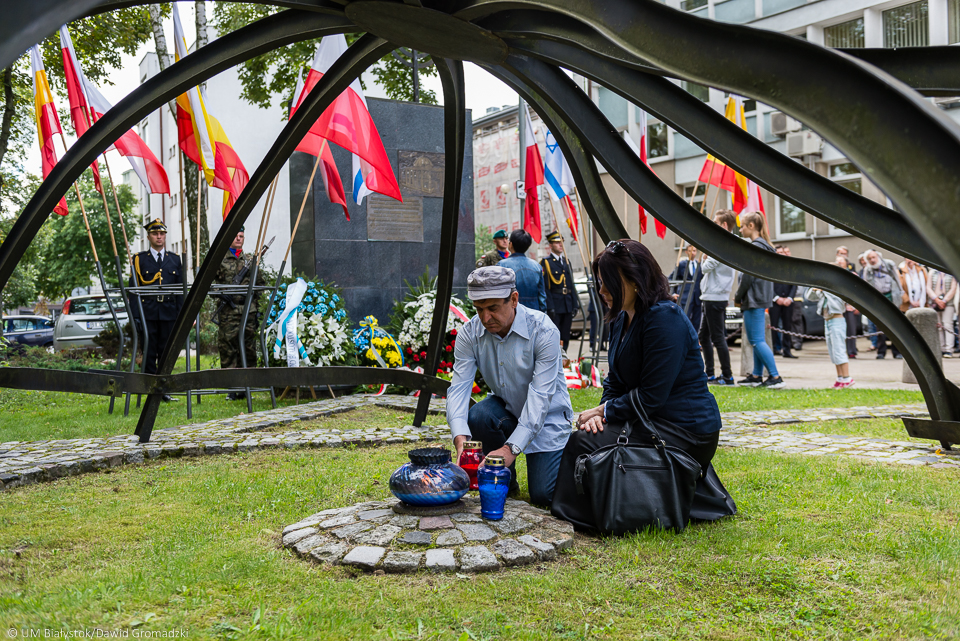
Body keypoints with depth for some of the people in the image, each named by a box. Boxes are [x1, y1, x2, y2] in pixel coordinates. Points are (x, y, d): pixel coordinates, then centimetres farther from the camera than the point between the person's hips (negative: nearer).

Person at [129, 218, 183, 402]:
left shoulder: (175, 259, 12)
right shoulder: (139, 259, 5)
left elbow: (180, 289, 12)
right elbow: (133, 288, 2)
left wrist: (181, 314, 5)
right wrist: (135, 314, -6)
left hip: (169, 312, 2)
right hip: (148, 312, -2)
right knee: (149, 352, 0)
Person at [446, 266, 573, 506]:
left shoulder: (543, 331, -26)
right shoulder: (470, 333, -15)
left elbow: (540, 396, -30)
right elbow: (459, 387, -20)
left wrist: (512, 447, -40)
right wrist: (460, 437, -39)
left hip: (546, 414, -3)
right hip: (505, 408, 3)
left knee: (543, 495, -16)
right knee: (477, 417, -31)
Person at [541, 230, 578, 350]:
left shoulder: (567, 261, 16)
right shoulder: (545, 262, -4)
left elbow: (571, 285, 17)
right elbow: (545, 287, -10)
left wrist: (575, 304, 10)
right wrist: (550, 307, -17)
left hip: (567, 305, 6)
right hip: (555, 306, -6)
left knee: (565, 338, 8)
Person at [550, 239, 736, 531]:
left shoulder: (665, 318, -20)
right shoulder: (621, 319, 10)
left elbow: (651, 396, -23)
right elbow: (615, 381, 14)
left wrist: (604, 411, -11)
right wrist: (600, 412, -6)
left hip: (685, 431, -10)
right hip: (651, 420, 10)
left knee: (582, 443, -18)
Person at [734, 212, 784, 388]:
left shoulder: (755, 247, -15)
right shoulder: (765, 246, 16)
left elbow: (748, 276, -17)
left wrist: (738, 298, -6)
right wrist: (741, 297, 16)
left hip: (753, 300, -10)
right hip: (761, 298, 10)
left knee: (757, 340, -8)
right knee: (756, 340, 14)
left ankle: (775, 377, -9)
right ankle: (757, 376, 19)